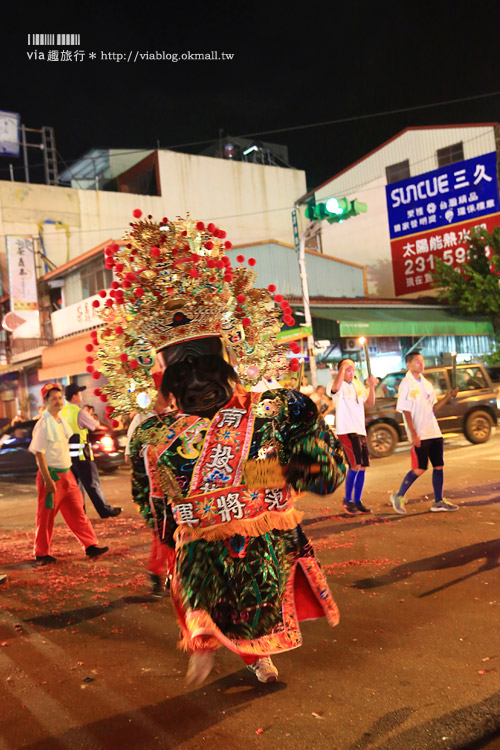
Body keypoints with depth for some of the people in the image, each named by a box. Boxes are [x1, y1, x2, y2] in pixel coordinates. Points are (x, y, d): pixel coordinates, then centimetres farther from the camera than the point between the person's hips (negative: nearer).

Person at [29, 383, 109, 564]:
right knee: (46, 516, 4)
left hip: (66, 474, 7)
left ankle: (90, 546, 14)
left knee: (77, 512, 9)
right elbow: (39, 453, -16)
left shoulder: (62, 421, 10)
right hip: (51, 475, -7)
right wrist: (47, 479, -21)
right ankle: (41, 554, 16)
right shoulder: (43, 424, -14)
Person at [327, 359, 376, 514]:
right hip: (346, 430, -8)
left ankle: (357, 501, 19)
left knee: (363, 467, 8)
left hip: (360, 430, 8)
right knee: (356, 465, -17)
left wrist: (372, 386, 4)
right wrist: (343, 367, -25)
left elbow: (370, 403, 19)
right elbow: (336, 387, -30)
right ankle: (347, 500, -1)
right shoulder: (337, 384, -5)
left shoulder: (358, 385, 17)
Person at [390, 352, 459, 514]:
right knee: (419, 469, -7)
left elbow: (433, 408, 14)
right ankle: (398, 496, 8)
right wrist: (414, 434, -19)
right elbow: (406, 411, -13)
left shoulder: (426, 384, 14)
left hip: (434, 432, 7)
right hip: (419, 435, -7)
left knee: (439, 466, 6)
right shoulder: (406, 385, -8)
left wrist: (447, 397, 1)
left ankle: (438, 502, 14)